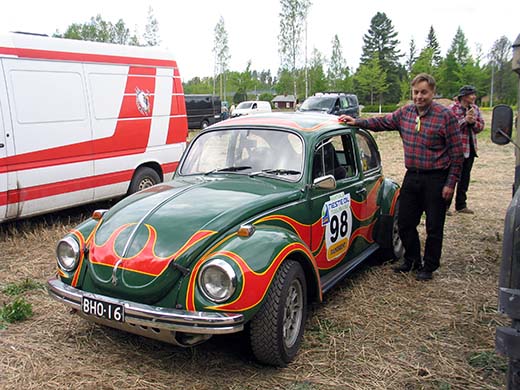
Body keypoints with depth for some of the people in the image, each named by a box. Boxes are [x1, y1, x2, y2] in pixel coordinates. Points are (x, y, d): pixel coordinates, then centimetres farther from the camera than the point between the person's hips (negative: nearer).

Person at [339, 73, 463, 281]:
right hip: (411, 176, 5)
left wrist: (451, 183, -12)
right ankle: (412, 260, 31)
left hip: (436, 179, -5)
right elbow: (383, 122, 15)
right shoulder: (405, 112, 4)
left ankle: (429, 266, 22)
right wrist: (357, 122, 2)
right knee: (405, 222, 12)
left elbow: (456, 153, -10)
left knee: (434, 227, 5)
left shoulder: (445, 115, -11)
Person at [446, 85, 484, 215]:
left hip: (470, 147, 7)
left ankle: (461, 205, 22)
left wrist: (473, 122, -11)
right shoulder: (453, 108, -10)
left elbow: (481, 126, 9)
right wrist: (465, 120, -22)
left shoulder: (475, 108, 9)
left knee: (465, 177, 12)